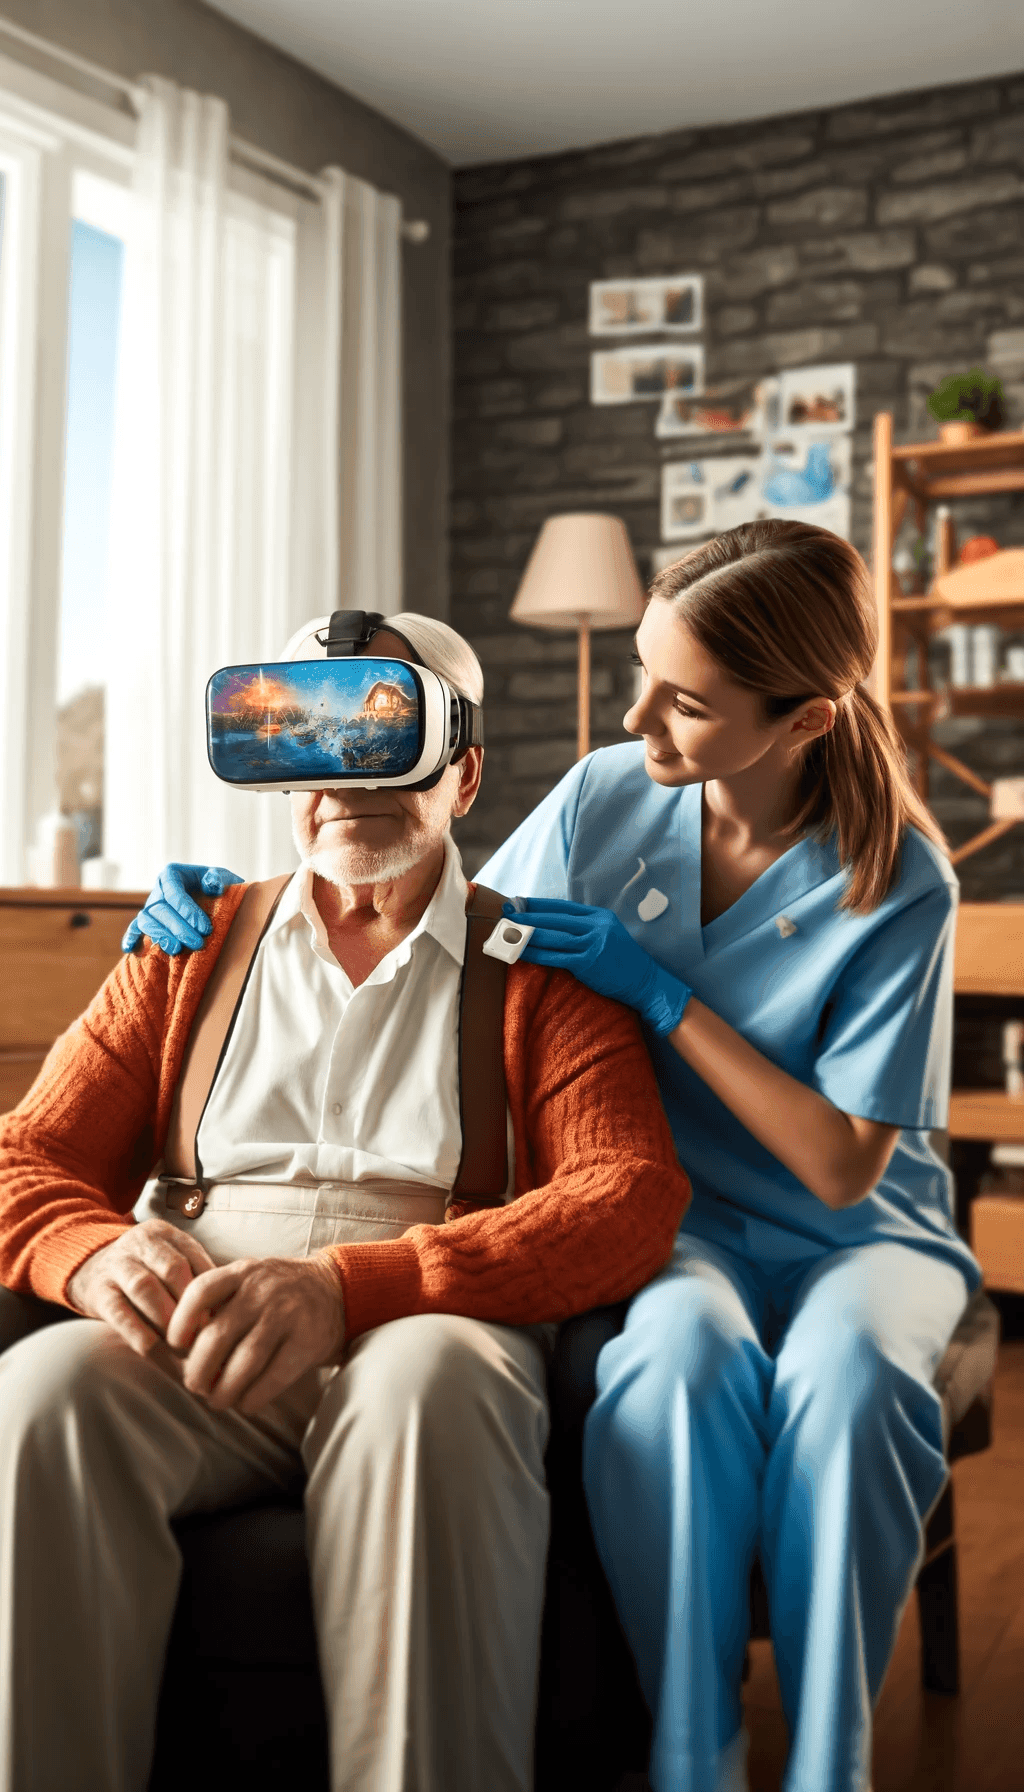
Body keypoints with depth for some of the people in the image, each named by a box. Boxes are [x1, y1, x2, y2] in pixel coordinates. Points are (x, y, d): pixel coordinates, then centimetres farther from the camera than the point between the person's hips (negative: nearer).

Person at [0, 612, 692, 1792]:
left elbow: (631, 1200, -5)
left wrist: (348, 1284, -21)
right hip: (192, 1350, 2)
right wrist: (95, 1252, -14)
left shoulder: (541, 970, 11)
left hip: (425, 1334, -2)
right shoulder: (187, 952, 21)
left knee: (429, 1380, -37)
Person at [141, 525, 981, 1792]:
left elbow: (842, 1166, -12)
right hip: (669, 1222, 1)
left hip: (853, 1233, -1)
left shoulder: (897, 886, -13)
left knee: (845, 1372, -37)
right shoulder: (603, 801, -4)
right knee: (682, 1351, -36)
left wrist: (663, 996, -20)